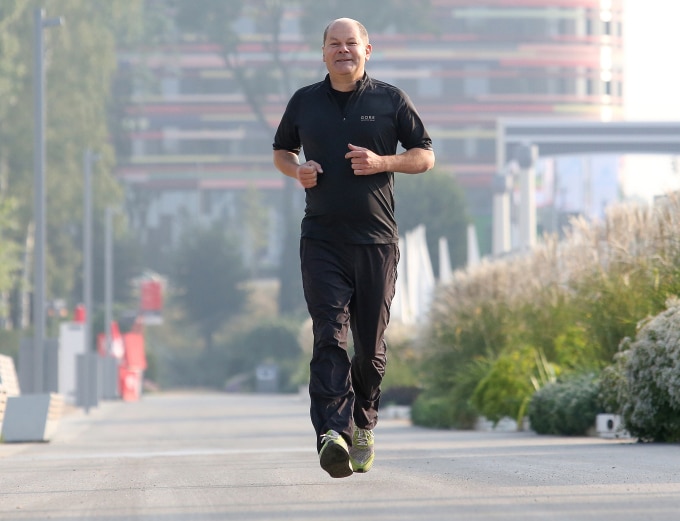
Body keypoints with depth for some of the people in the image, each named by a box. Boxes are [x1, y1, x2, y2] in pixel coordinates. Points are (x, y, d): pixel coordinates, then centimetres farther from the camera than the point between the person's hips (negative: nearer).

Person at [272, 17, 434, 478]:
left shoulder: (390, 100, 6)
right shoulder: (304, 103, 11)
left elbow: (425, 156, 9)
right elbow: (282, 151, 24)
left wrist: (382, 162, -10)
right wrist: (297, 170, 1)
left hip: (376, 238, 0)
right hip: (321, 238, 0)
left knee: (371, 343, 6)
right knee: (329, 334, -15)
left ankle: (364, 422, 29)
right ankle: (333, 432, -26)